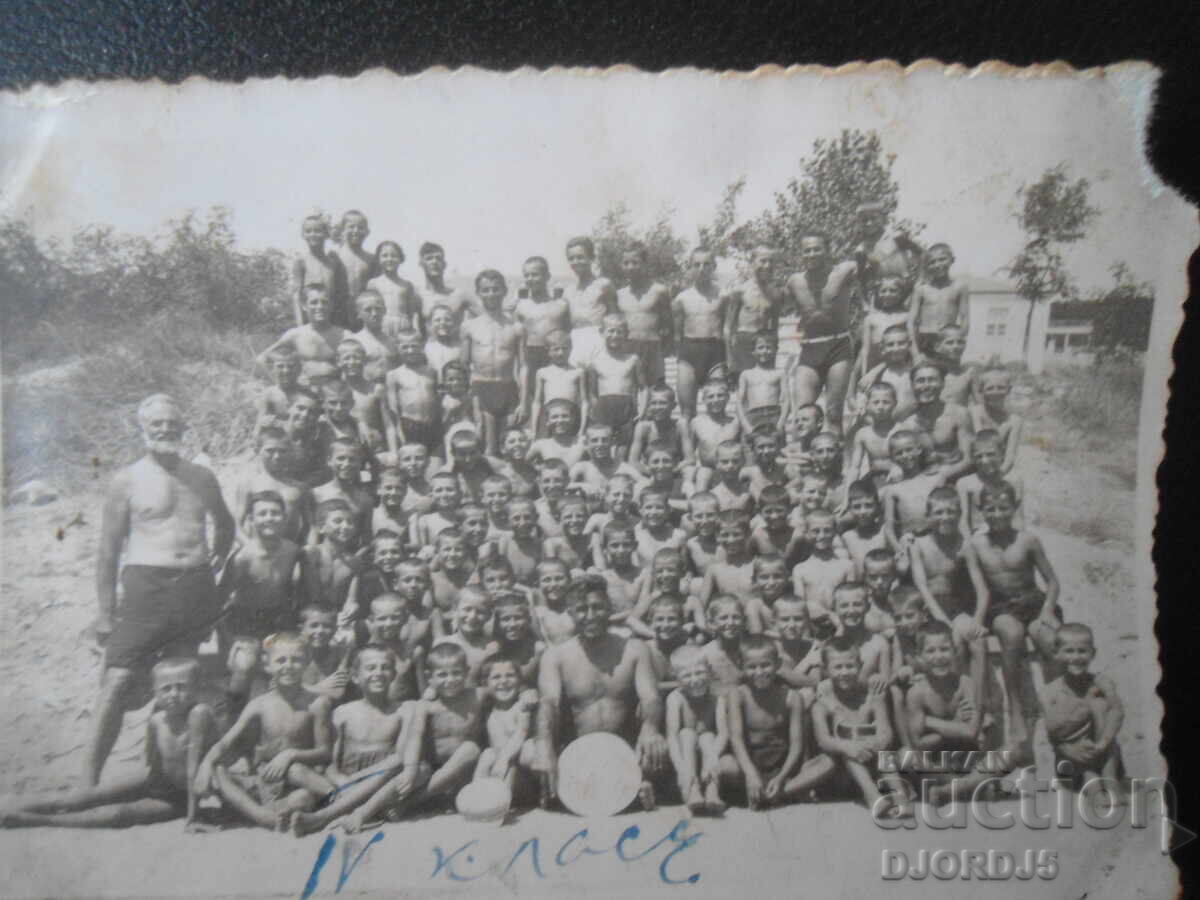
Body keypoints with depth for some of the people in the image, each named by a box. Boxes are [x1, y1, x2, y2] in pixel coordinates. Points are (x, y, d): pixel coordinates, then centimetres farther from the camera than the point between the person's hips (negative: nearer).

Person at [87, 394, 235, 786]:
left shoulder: (202, 478, 12)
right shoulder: (128, 480, 1)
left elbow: (224, 524, 29)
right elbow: (109, 550, 0)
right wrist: (105, 612, -3)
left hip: (196, 588, 4)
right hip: (146, 585, -4)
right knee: (118, 681, -9)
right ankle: (88, 780, -1)